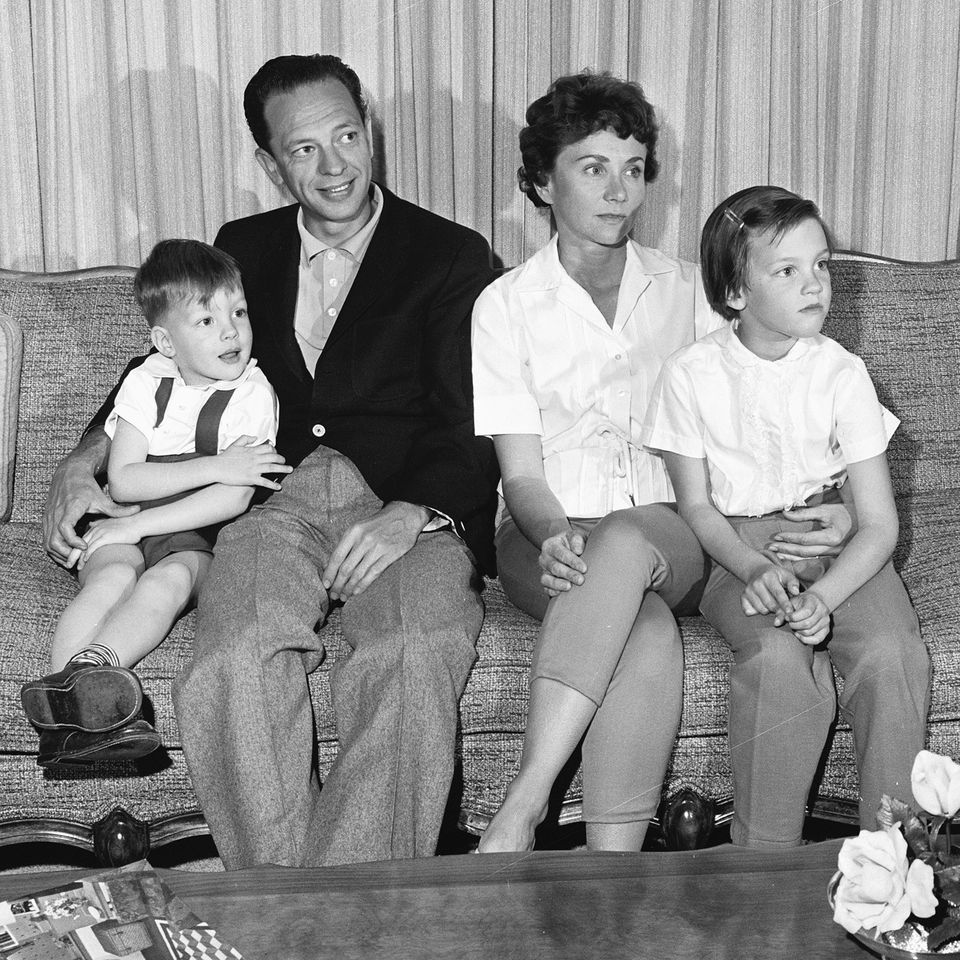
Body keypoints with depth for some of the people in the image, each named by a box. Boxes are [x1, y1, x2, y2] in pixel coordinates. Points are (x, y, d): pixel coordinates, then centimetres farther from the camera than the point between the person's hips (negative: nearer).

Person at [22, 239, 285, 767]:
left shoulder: (253, 394, -5)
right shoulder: (145, 383, 2)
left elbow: (232, 499, -13)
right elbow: (123, 479, -7)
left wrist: (136, 525, -16)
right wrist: (214, 467, -17)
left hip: (199, 536, -1)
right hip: (125, 529, 2)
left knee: (170, 579, -34)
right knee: (114, 575, -31)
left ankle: (89, 667, -54)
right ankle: (66, 691, -50)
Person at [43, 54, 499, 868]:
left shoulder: (451, 257, 10)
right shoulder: (245, 249, 24)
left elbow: (475, 432, 1)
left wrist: (412, 512, -20)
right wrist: (86, 459, 13)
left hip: (412, 508, -2)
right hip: (275, 503, 2)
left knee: (412, 657, -35)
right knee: (235, 663, -31)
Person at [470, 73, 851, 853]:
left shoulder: (687, 292, 13)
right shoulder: (505, 305, 5)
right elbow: (521, 473, -2)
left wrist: (841, 506, -6)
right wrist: (556, 539, -24)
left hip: (671, 532, 1)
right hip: (548, 536, -1)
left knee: (626, 543, -36)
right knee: (648, 633, -35)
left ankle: (520, 815, -39)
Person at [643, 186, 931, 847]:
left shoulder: (841, 373, -5)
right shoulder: (692, 375, -6)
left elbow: (879, 522, -6)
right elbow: (696, 506, 1)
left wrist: (823, 598, -24)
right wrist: (754, 568, -19)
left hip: (838, 545, 2)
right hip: (737, 548, -1)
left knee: (893, 653, -27)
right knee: (779, 657, -32)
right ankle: (765, 855, -18)